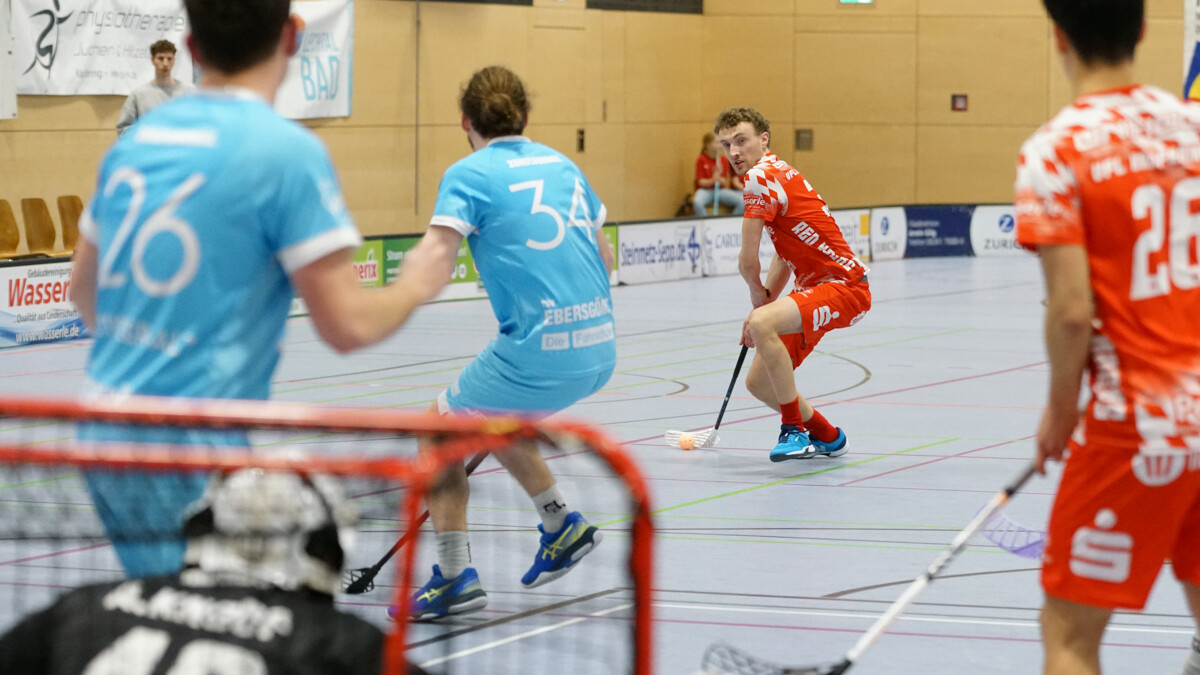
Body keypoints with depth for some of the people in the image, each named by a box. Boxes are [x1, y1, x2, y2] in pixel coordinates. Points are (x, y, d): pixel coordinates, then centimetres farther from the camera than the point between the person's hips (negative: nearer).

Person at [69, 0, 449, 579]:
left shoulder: (136, 140, 9)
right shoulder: (288, 151, -12)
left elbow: (83, 286, 22)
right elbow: (347, 324, -14)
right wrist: (416, 286, 8)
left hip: (104, 435, 7)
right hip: (187, 447, -7)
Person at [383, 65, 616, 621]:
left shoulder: (469, 174, -5)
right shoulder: (562, 165, 15)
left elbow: (430, 266, -21)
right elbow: (605, 257, 25)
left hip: (540, 352, -7)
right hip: (600, 351, 7)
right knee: (491, 421, 32)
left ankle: (455, 576, 6)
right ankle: (561, 524, 32)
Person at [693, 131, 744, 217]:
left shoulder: (724, 159, 5)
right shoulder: (701, 160, -4)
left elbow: (724, 182, 3)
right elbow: (701, 182, -6)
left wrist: (719, 179, -21)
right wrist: (712, 181, -26)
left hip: (720, 190, 3)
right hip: (705, 190, -3)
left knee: (742, 203, -22)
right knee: (697, 203, -40)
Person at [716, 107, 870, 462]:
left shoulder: (760, 178, -17)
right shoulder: (776, 173, 15)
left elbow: (748, 262, -15)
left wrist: (758, 296, 4)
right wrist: (762, 304, 17)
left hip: (844, 286, -10)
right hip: (813, 286, 10)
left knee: (762, 325, -34)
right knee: (759, 382, 10)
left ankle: (794, 430, -23)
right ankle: (827, 438, 31)